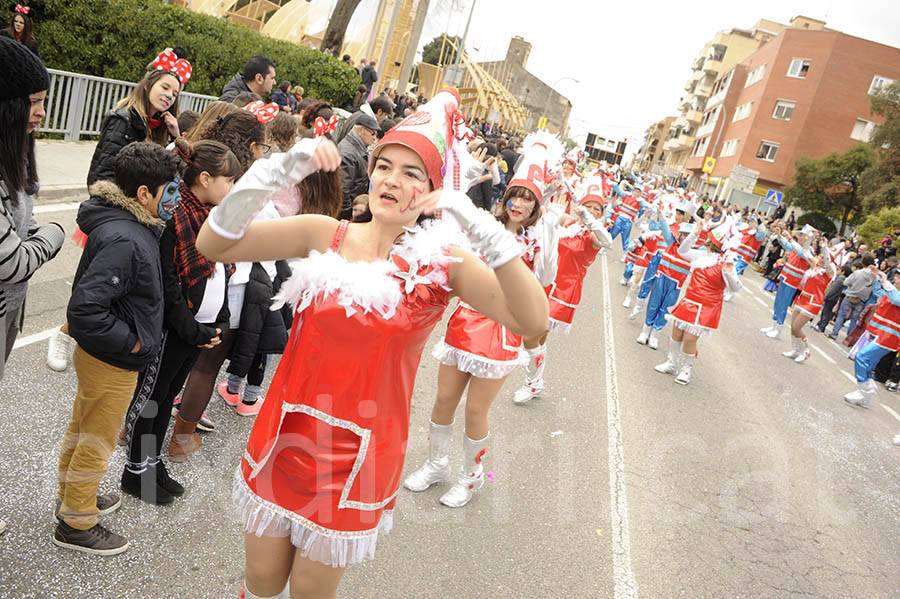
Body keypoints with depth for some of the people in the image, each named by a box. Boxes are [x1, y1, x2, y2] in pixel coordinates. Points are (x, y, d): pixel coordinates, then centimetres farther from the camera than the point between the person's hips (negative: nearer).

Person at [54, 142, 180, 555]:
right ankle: (76, 524, 29)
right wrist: (132, 342, -24)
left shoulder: (127, 225, -1)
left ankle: (72, 496, 48)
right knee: (96, 444, 10)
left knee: (82, 428, 26)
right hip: (112, 363, -9)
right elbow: (84, 311, -36)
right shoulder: (123, 240, -31)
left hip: (96, 352, 9)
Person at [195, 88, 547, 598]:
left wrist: (481, 228, -34)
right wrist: (279, 172, -23)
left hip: (359, 459, -2)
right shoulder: (327, 235, -6)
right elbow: (215, 245, -11)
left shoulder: (442, 263, -12)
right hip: (284, 437, 2)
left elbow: (531, 320, -25)